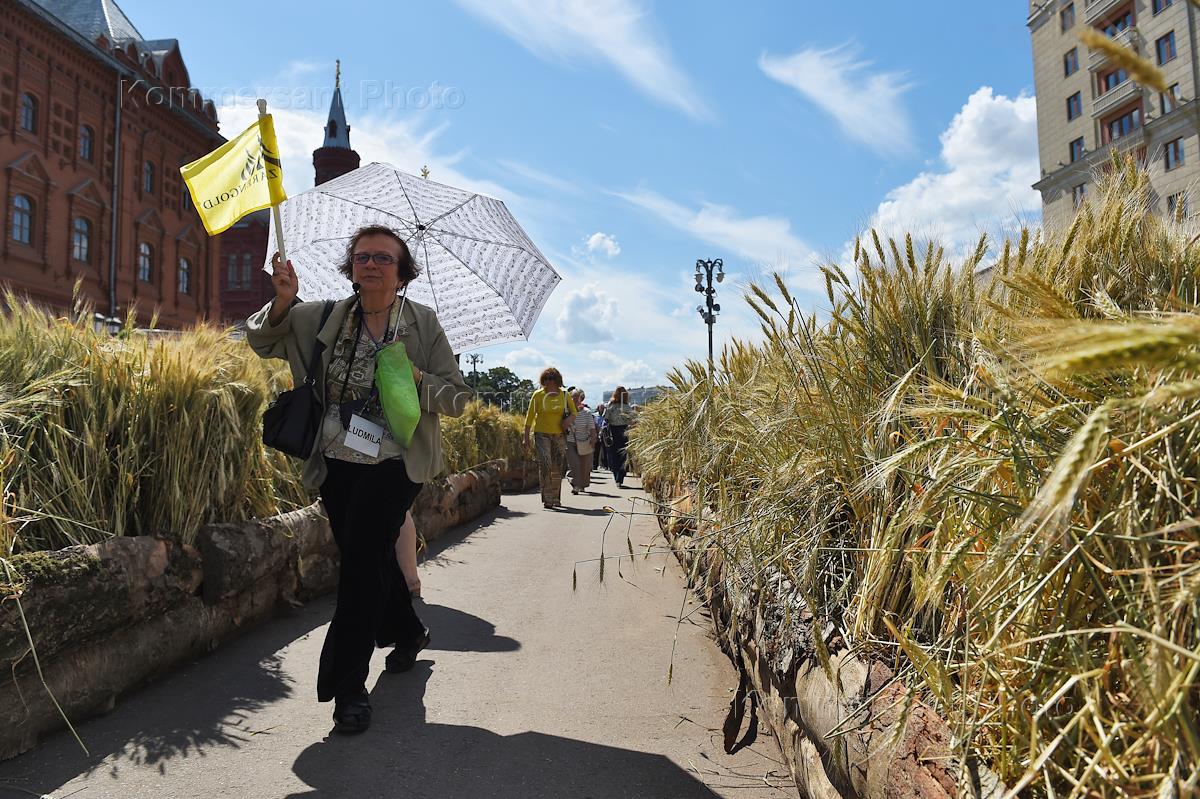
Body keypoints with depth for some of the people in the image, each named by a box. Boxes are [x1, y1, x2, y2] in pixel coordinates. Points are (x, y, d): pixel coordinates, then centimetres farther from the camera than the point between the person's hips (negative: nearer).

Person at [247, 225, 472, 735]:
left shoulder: (423, 323, -1)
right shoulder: (325, 318, 6)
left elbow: (458, 398, -1)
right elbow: (261, 341, 9)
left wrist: (414, 378, -20)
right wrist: (283, 302, -11)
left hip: (394, 463, -4)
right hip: (337, 463, 4)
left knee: (362, 556, -14)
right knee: (369, 557, 15)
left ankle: (348, 686, -2)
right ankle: (408, 634, 42)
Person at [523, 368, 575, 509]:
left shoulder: (564, 395, 3)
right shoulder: (538, 395, -3)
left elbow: (573, 412, 15)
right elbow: (530, 416, 1)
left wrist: (569, 419, -9)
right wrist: (526, 437, -2)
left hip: (558, 435, 3)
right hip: (542, 434, -3)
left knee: (557, 468, 7)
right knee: (545, 465, -15)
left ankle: (556, 498, 20)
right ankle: (547, 499, -11)